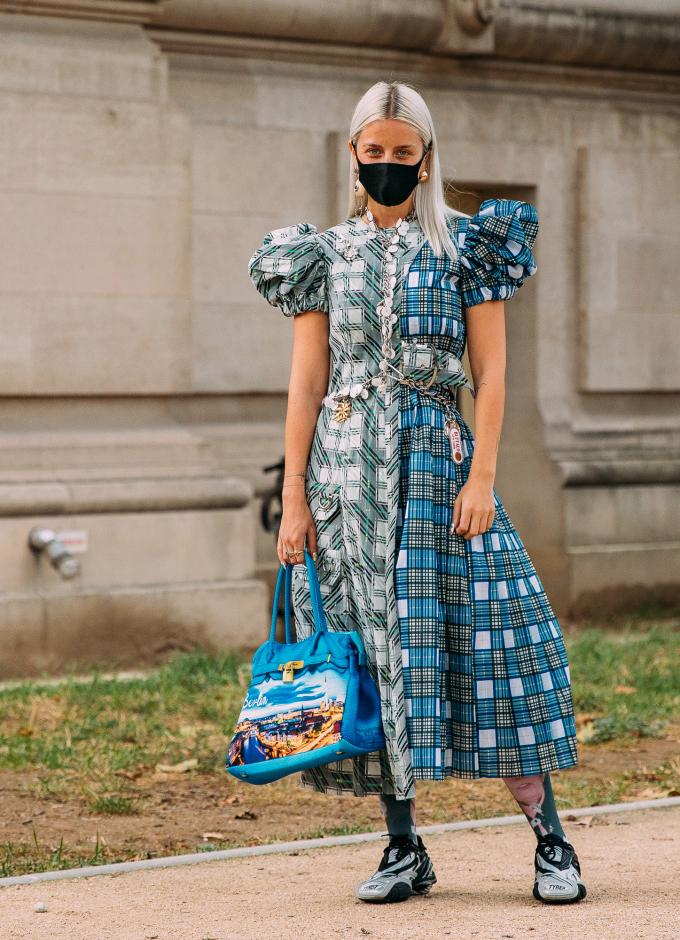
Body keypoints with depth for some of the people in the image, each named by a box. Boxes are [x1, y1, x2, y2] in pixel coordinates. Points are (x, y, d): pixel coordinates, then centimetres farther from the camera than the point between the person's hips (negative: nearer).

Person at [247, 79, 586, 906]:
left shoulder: (466, 246, 5)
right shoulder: (327, 255, 10)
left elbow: (491, 373, 1)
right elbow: (306, 384, 7)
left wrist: (482, 476, -9)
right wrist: (295, 498, 1)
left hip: (435, 463, -2)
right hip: (348, 472, 2)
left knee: (475, 638, -8)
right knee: (370, 646, 1)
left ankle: (549, 837, -2)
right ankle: (403, 846, 8)